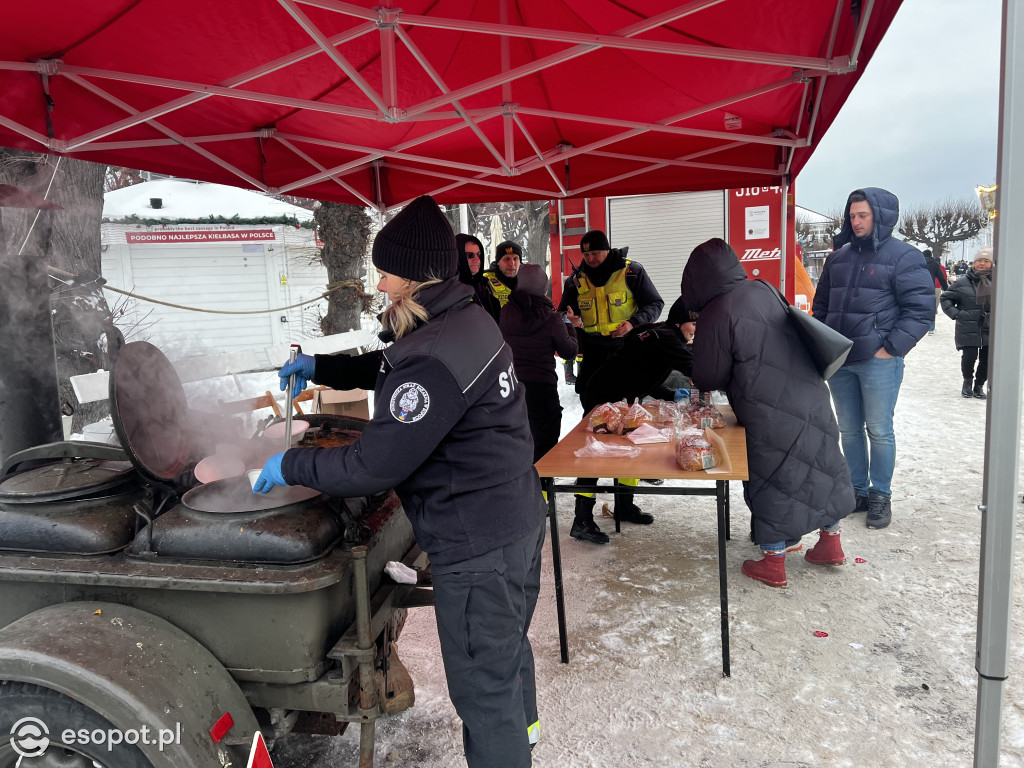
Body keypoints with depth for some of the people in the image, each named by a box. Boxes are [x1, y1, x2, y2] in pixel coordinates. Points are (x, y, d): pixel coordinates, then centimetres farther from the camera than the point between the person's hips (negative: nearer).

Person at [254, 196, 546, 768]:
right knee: (508, 641, 32)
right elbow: (391, 366, 22)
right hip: (519, 515, 11)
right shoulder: (467, 320, 4)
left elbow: (375, 466, -25)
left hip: (477, 543, -11)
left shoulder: (433, 358, -29)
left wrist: (291, 466, -11)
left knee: (482, 685, 8)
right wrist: (320, 367, 17)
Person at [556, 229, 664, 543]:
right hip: (593, 362, -1)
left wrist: (634, 322, -16)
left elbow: (655, 304, 4)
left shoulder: (630, 271, 0)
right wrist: (571, 321, -9)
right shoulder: (576, 279, 6)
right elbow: (564, 312, 16)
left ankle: (624, 503, 25)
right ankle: (582, 518, -4)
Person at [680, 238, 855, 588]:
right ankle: (831, 544, 37)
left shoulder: (717, 314, -18)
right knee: (821, 468, 20)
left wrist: (700, 380, 15)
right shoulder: (763, 291, 5)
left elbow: (708, 378, -7)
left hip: (772, 415, -7)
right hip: (811, 398, 8)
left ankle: (773, 564, 20)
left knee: (770, 484, 7)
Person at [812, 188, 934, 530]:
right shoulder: (839, 257, 13)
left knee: (879, 431, 2)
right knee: (849, 430, 12)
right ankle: (858, 490, 26)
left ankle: (881, 495, 18)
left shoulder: (904, 256, -5)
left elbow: (921, 308, -9)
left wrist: (891, 348, -14)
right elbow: (821, 305, 20)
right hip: (838, 361, 6)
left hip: (878, 361, -5)